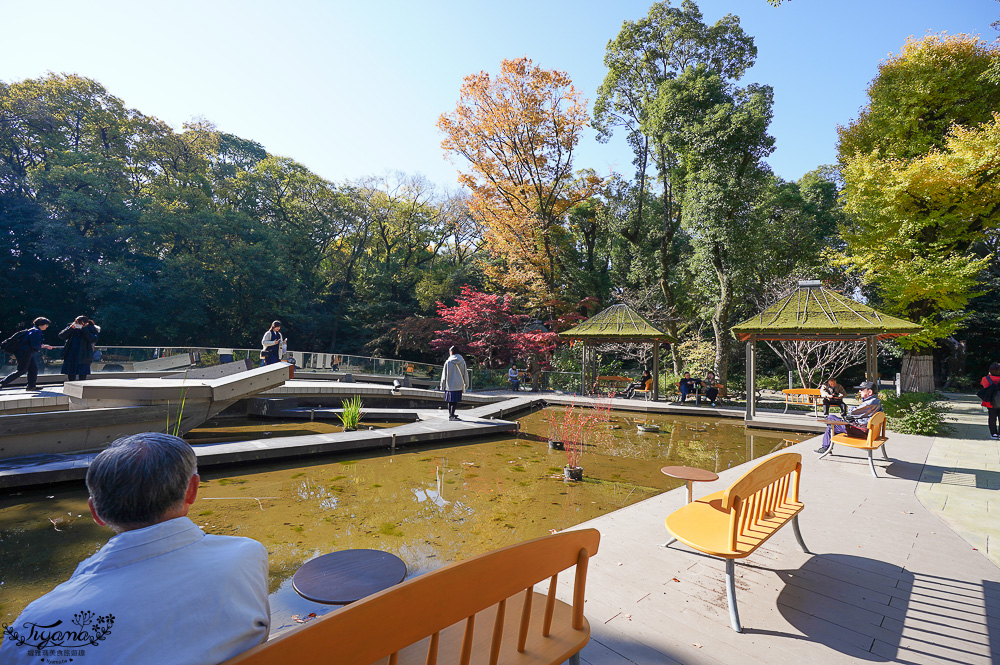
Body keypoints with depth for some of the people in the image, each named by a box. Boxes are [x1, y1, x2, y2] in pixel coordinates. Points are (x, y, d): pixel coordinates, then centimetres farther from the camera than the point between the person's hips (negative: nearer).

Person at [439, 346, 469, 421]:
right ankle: (452, 415, -3)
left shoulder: (448, 362, -6)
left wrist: (442, 385, 8)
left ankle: (450, 415, 17)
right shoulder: (462, 362, -1)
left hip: (449, 385, 0)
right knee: (456, 401, 4)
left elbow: (444, 375, -1)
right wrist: (466, 384, 13)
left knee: (450, 401, 11)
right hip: (459, 385, 0)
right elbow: (465, 374, 5)